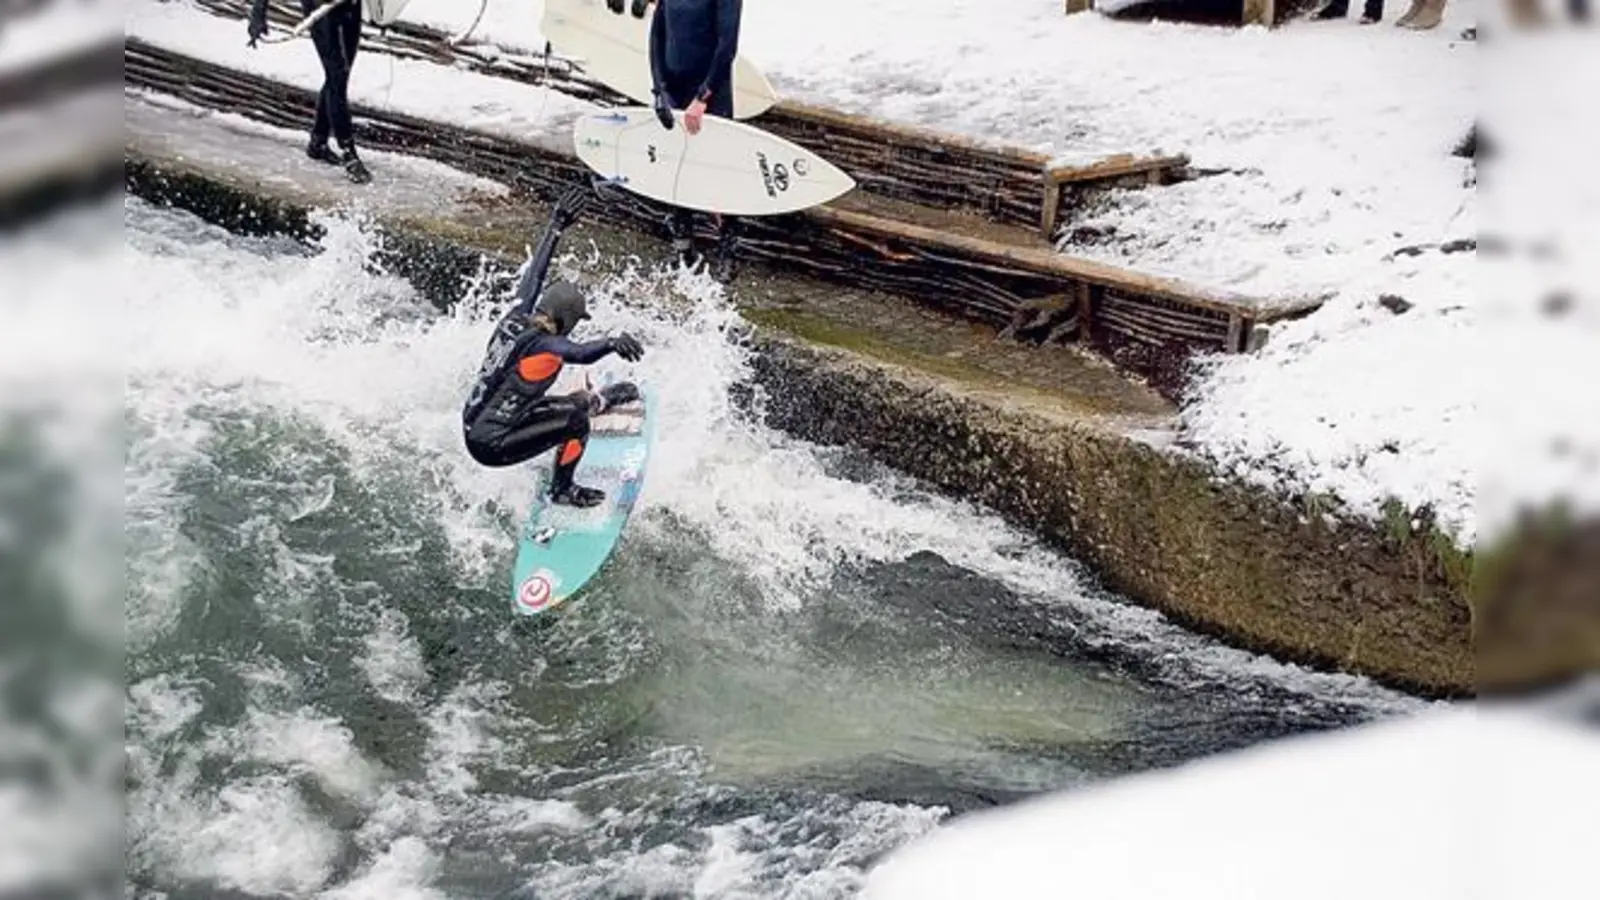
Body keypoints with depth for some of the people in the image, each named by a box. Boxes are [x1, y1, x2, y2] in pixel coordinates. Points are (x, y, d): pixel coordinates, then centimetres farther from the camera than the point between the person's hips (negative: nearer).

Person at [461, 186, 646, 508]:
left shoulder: (516, 318, -1)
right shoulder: (543, 343, -23)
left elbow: (534, 274, 13)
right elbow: (581, 353, -45)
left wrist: (557, 226, 20)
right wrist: (613, 343, -62)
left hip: (471, 427, 9)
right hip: (492, 447, -9)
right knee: (576, 420, -8)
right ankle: (562, 491, 9)